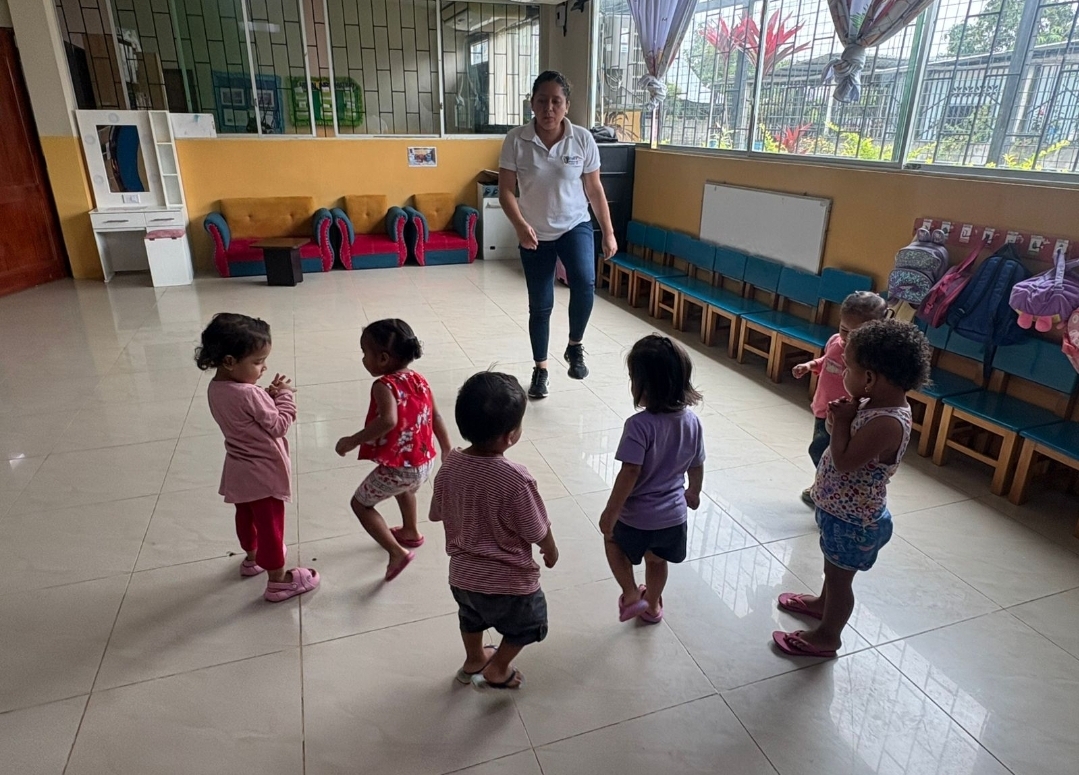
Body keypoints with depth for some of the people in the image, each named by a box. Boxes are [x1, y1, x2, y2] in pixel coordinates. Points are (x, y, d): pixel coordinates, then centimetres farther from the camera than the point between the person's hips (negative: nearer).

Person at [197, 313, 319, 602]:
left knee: (246, 515, 27)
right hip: (262, 471, -9)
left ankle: (252, 558, 50)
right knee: (270, 524, 6)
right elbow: (278, 426, -20)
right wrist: (284, 396, -10)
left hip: (239, 469, 9)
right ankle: (278, 580, 20)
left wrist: (268, 396, -8)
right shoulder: (249, 394, -30)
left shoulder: (215, 388, -4)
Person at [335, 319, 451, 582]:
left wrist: (352, 441, -28)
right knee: (404, 488, 39)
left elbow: (388, 421, -38)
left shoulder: (384, 386, -21)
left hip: (398, 469, -8)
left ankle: (397, 552, 5)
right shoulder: (420, 381, 2)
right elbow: (436, 417, 10)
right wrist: (447, 451, 21)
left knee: (361, 504, 13)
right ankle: (411, 533, 58)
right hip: (425, 463, 8)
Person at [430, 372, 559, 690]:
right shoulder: (515, 479, -32)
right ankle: (497, 670, 41)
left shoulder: (450, 464, -15)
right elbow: (537, 531, -18)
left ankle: (474, 661, 57)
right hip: (508, 581, -5)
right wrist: (551, 550, 3)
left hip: (462, 574, 6)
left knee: (472, 618, 35)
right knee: (526, 626, 27)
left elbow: (437, 514, 0)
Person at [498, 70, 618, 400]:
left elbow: (595, 189, 1)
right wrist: (520, 225, -28)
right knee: (540, 306, 6)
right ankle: (540, 369, 26)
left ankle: (575, 346, -1)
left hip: (575, 226, 0)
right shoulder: (516, 140, -10)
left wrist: (608, 232, 1)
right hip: (534, 235, 0)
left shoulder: (582, 139, -7)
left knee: (584, 283, -28)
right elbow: (506, 191, -10)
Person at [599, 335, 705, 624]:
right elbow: (697, 467, 3)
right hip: (674, 514, 5)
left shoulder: (640, 425, -29)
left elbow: (630, 474, -27)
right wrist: (693, 492, 23)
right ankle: (652, 605, 50)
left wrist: (610, 512, -15)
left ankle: (632, 596, 24)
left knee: (613, 539, 27)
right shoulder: (692, 421, -9)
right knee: (657, 561, 30)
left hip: (638, 516, -5)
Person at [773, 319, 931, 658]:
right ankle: (824, 602, 55)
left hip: (852, 520, -9)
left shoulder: (887, 423, -33)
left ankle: (827, 635, 33)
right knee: (833, 567, 31)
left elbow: (843, 462, -31)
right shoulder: (879, 405, -5)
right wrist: (841, 417, -12)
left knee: (840, 577, 13)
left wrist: (842, 421, -23)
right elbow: (849, 444, 7)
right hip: (840, 509, 9)